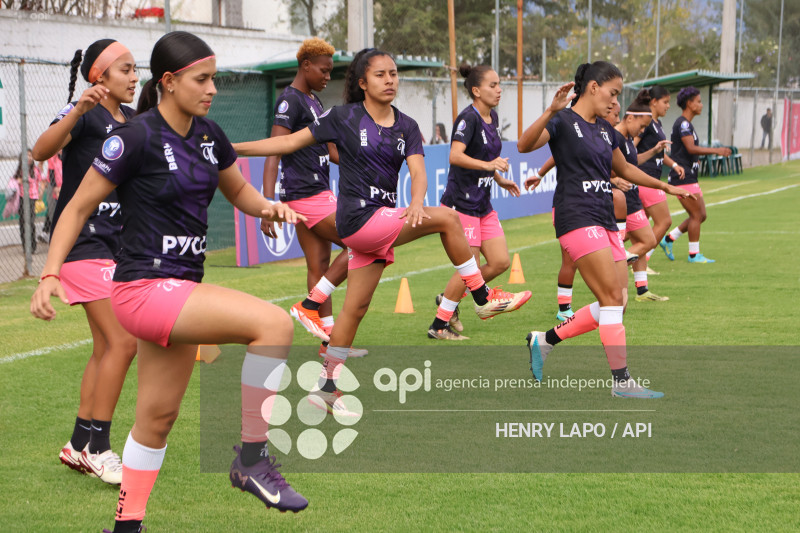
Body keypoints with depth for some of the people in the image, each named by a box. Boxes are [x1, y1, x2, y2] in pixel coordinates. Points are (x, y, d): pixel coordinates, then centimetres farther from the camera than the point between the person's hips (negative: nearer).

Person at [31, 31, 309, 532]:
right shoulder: (137, 137, -14)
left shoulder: (209, 135, 7)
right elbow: (79, 208, -7)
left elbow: (239, 191, 23)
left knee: (158, 416, 16)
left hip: (182, 290, 8)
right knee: (275, 322, -24)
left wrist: (268, 206, 1)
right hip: (144, 289, -8)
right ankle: (252, 458, -15)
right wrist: (50, 275, -16)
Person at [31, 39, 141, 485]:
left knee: (106, 348, 10)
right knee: (123, 341, -14)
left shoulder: (132, 121, 12)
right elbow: (42, 150, -31)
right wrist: (79, 111, -44)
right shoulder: (82, 112, -11)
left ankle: (79, 446, 19)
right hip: (82, 241, -8)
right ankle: (98, 448, -5)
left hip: (117, 243, 8)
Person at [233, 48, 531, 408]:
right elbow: (291, 142, 1)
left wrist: (416, 203, -27)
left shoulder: (406, 126, 9)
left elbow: (417, 172, -4)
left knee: (355, 309, 8)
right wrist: (233, 148, -4)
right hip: (359, 217, -5)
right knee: (447, 218, -16)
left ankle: (326, 388, 17)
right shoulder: (343, 117, -3)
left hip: (383, 223, 5)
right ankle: (483, 299, -5)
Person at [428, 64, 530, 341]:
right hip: (461, 202, -9)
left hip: (483, 204, 9)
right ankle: (439, 326, 6)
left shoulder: (492, 117, 10)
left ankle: (449, 298, 21)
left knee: (500, 262, 4)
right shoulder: (468, 118, -16)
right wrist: (487, 165, -40)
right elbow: (455, 156, -31)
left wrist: (500, 180, 26)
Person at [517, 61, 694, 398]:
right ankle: (621, 381, -7)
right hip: (577, 218, -9)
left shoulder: (604, 130, 18)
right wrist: (551, 112, -38)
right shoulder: (564, 121, -7)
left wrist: (665, 187, 37)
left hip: (605, 222, 9)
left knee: (615, 304, 6)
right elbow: (525, 145, -24)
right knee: (613, 298, -13)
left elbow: (624, 169, 34)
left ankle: (544, 341, 19)